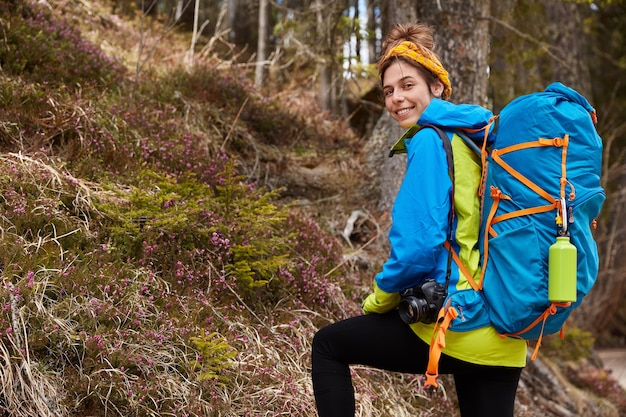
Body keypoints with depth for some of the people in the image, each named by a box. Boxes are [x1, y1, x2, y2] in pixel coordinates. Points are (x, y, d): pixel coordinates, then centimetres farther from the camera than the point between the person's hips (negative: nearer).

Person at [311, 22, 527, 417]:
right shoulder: (480, 137, 13)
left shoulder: (431, 141, -11)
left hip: (456, 325, -7)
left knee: (328, 345, 13)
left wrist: (380, 299, -2)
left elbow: (420, 244, -18)